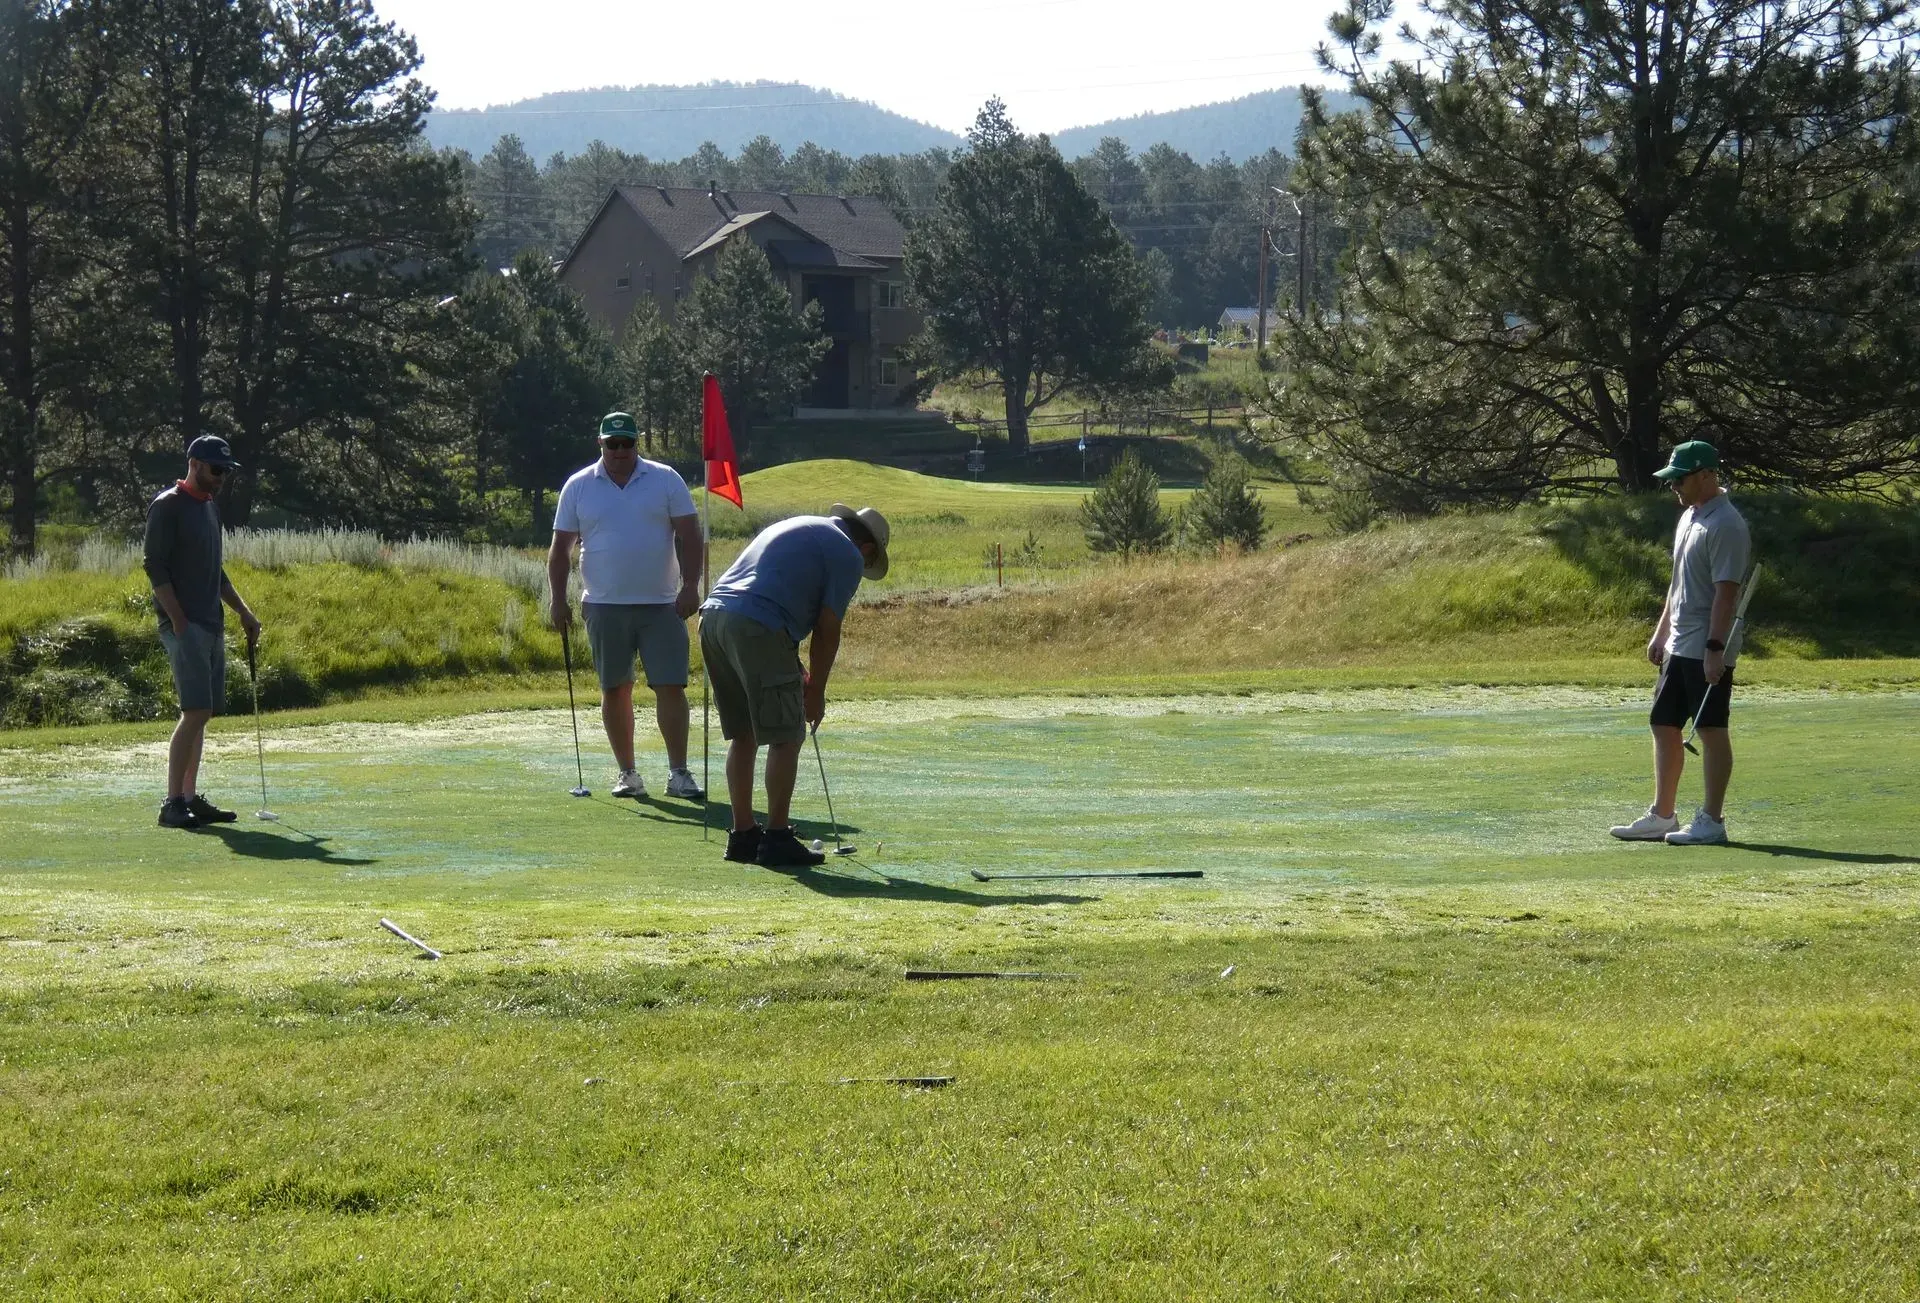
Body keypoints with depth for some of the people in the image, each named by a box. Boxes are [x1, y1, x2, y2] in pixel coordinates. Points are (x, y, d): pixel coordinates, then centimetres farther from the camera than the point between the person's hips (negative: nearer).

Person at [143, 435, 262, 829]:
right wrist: (179, 622, -19)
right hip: (184, 625, -9)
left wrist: (243, 612, 21)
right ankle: (172, 804, -14)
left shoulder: (210, 508, 19)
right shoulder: (167, 507, -7)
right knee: (194, 712, -15)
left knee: (201, 714, 8)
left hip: (212, 625, 9)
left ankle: (190, 798, 11)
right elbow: (155, 567, -13)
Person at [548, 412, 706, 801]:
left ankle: (678, 773, -1)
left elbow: (688, 535, 2)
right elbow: (560, 547, 7)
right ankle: (627, 772, 13)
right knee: (615, 691, 4)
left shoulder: (666, 480, 4)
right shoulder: (578, 487, 5)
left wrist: (690, 586, -7)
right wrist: (558, 600, 0)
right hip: (604, 606, 1)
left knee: (670, 687, -5)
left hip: (662, 604, -1)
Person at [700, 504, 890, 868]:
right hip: (757, 629, -8)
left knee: (743, 736, 16)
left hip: (713, 616, 8)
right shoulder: (848, 556, 5)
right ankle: (776, 839, 1)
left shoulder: (800, 527, 29)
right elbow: (826, 631, 2)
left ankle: (743, 836, 19)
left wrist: (796, 669, 29)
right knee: (785, 739, 0)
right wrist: (816, 692, 13)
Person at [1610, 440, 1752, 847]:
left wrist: (1715, 649, -24)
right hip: (1679, 646, 10)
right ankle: (1661, 816, 19)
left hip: (1708, 651, -10)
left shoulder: (1725, 525, -16)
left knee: (1711, 730, -4)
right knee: (1664, 725, 12)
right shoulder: (1689, 518, 15)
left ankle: (1711, 821, 0)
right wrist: (1660, 633, 22)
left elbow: (1726, 591, -21)